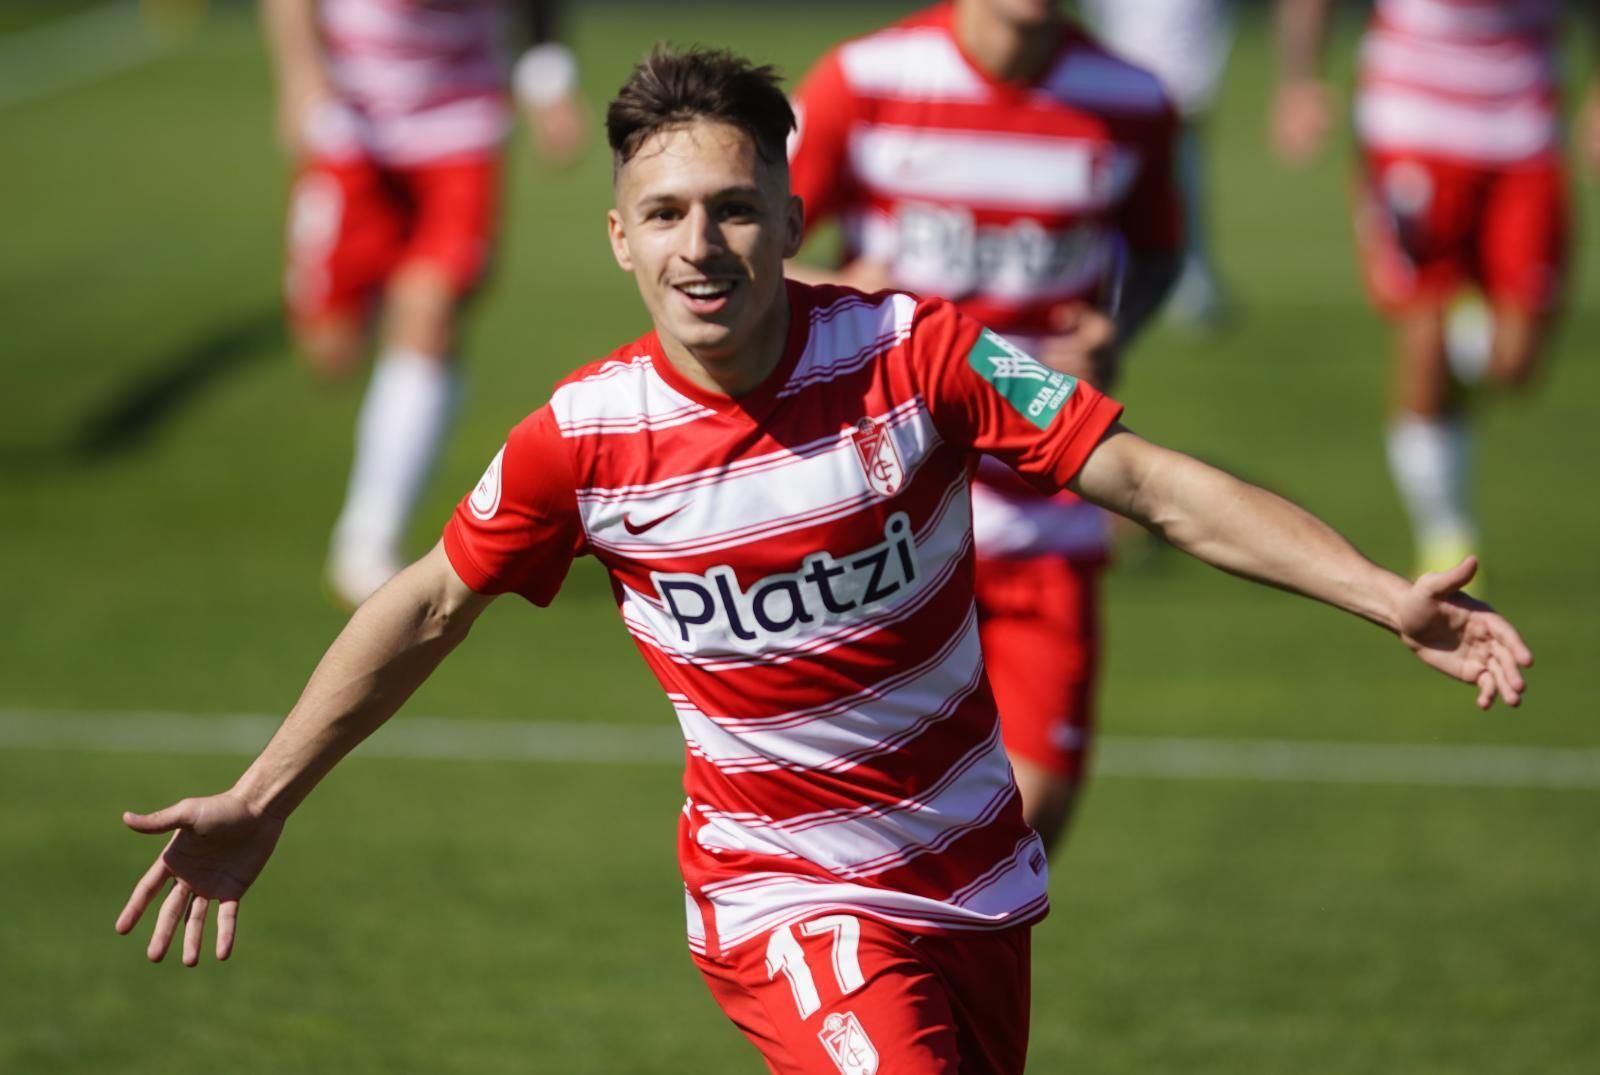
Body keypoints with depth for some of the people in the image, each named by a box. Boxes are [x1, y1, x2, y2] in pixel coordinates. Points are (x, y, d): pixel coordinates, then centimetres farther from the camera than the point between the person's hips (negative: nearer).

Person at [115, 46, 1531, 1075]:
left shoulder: (912, 352, -14)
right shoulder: (582, 437, -12)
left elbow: (1161, 486, -12)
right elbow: (431, 608, 5)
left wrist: (1396, 602, -21)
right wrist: (259, 803, 5)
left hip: (975, 885, 3)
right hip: (789, 903, -3)